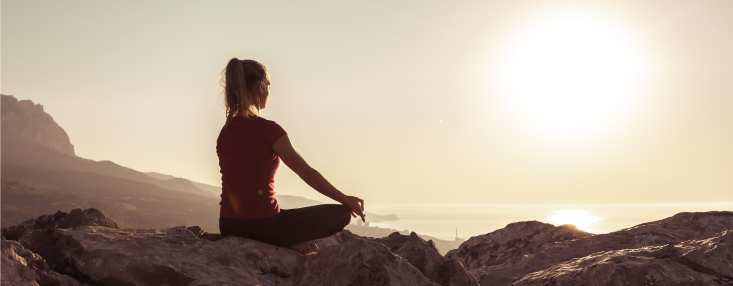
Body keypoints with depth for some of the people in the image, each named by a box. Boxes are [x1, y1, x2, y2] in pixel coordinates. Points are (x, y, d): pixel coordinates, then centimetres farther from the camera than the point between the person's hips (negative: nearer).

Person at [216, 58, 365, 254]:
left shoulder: (225, 132, 7)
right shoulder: (268, 129, -14)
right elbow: (306, 172, -11)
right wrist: (346, 200, -1)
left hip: (229, 226, 7)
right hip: (262, 226, -7)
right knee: (342, 214, 5)